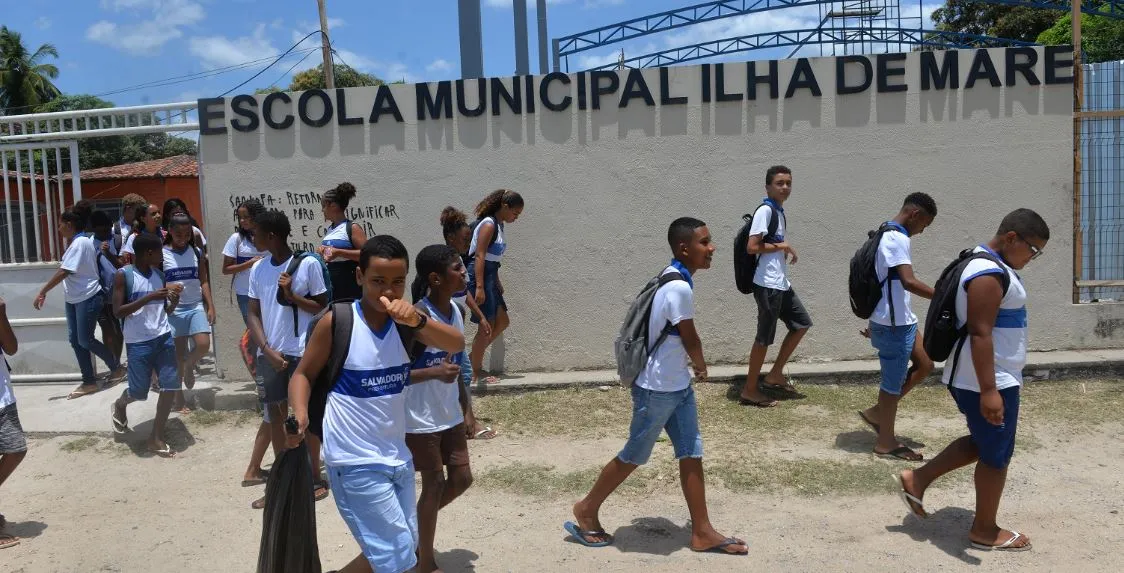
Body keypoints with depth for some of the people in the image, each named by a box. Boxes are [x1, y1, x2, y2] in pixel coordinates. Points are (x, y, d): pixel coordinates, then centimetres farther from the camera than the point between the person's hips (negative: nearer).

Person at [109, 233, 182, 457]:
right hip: (138, 342, -5)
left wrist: (175, 299, -7)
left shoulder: (159, 275, 10)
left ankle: (156, 438, 10)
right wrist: (149, 297, -22)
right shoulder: (124, 276, -7)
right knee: (139, 392, 2)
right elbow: (118, 311, -14)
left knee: (171, 386, -2)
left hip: (164, 337, 5)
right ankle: (120, 406, 40)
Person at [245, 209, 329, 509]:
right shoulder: (258, 269, 6)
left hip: (302, 354, -4)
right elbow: (254, 314, 7)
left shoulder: (308, 264, -8)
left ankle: (316, 479, 17)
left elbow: (322, 307, -3)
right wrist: (267, 350, -5)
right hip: (269, 353, 5)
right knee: (274, 418, 10)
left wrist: (292, 295, -17)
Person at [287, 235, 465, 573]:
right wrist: (300, 415, -23)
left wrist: (418, 320, -28)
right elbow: (303, 374, -5)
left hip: (397, 456, 6)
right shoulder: (337, 322, -13)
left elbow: (457, 345, -12)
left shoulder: (404, 321, 0)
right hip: (356, 461, -6)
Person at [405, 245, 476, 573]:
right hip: (421, 418, -8)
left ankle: (416, 524, 35)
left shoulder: (455, 310, 3)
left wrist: (464, 403, 15)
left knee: (462, 478, 12)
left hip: (450, 414, 8)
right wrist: (435, 372, -32)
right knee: (434, 484, 3)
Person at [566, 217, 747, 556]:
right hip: (657, 388, -9)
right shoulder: (679, 288, -24)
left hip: (677, 385, 9)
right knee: (633, 456, 7)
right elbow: (690, 338, -13)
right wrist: (701, 367, 6)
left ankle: (702, 532, 18)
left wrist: (691, 367, 8)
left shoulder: (674, 279, 6)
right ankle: (587, 510, 25)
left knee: (692, 454, 10)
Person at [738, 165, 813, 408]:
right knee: (765, 337, -2)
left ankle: (775, 376, 23)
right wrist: (781, 246, -12)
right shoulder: (765, 210, -15)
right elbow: (752, 247, -23)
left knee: (802, 323, 18)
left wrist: (785, 249, 6)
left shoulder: (780, 212, 14)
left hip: (781, 283, 10)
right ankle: (750, 390, 10)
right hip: (768, 284, -10)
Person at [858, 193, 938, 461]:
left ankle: (876, 412, 23)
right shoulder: (898, 239, -20)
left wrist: (875, 319, 27)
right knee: (894, 382, 2)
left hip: (900, 321, 10)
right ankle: (886, 442, 16)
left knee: (924, 365, 16)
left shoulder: (886, 235, 13)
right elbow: (909, 282, -33)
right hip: (894, 325, -10)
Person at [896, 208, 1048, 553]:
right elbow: (980, 334, -27)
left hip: (993, 377, 11)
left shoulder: (990, 266, 13)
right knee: (996, 455, 4)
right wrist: (989, 390, -28)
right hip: (990, 381, -10)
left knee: (983, 444, 21)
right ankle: (985, 531, 18)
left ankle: (917, 480, 20)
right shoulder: (990, 274, -21)